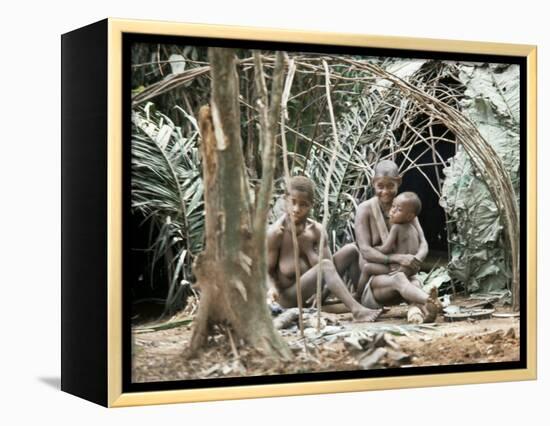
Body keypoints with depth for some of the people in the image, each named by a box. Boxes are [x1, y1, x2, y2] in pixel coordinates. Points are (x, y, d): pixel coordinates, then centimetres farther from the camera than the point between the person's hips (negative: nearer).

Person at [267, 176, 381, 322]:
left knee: (350, 250, -1)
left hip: (314, 290, 6)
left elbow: (328, 267, -10)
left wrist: (307, 247, -19)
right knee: (325, 266, -33)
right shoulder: (275, 233, -20)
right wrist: (273, 290, -24)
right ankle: (357, 311, -41)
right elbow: (267, 271, -13)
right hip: (289, 297, -6)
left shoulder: (316, 230, -6)